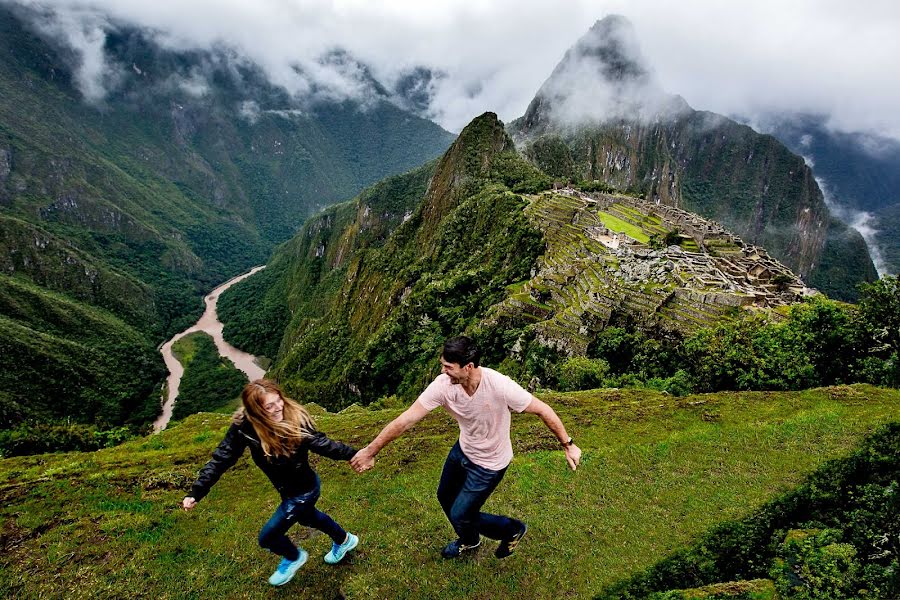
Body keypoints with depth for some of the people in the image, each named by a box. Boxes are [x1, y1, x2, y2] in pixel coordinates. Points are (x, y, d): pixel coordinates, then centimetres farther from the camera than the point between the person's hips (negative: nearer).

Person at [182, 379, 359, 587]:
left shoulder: (296, 418, -31)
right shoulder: (244, 427, -22)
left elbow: (321, 443, -24)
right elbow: (221, 459, -16)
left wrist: (353, 454, -29)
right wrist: (196, 493, -19)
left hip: (305, 490, -5)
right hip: (288, 489, 5)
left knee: (267, 537, 5)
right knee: (308, 517, 31)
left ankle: (294, 557, 40)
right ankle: (344, 540, 60)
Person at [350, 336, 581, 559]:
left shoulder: (500, 386, -38)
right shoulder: (443, 385, -27)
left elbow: (543, 410, -23)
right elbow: (405, 420, -23)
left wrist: (568, 445, -15)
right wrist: (369, 451, -19)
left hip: (489, 464, -5)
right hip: (463, 449, 6)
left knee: (460, 515, 1)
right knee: (445, 497, 24)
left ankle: (512, 529, 31)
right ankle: (469, 540, 56)